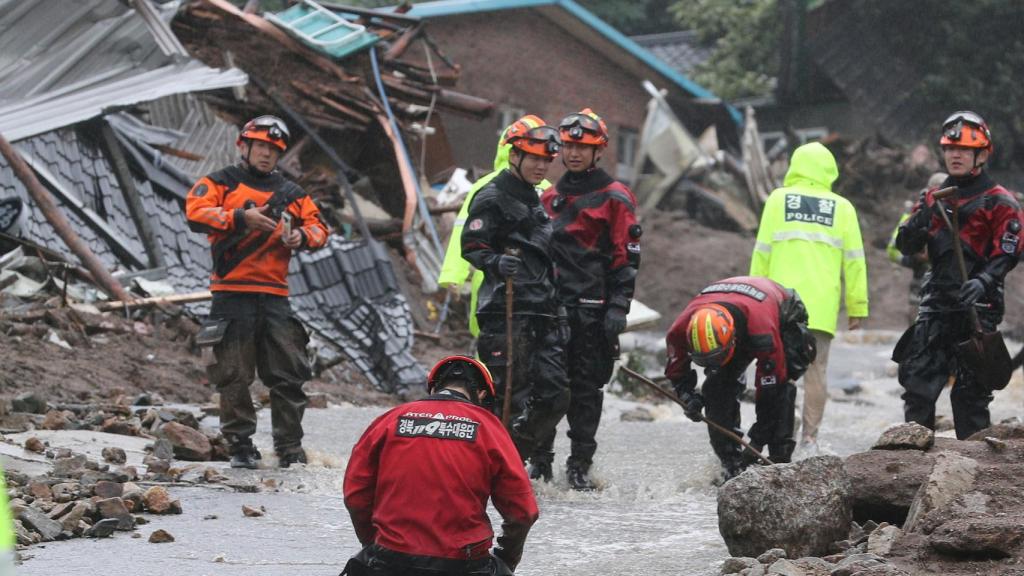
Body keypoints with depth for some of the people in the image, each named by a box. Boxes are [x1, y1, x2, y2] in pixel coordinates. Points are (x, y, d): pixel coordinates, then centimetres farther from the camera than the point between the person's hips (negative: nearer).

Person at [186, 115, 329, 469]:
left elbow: (318, 228, 17)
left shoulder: (291, 194, 19)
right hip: (232, 295, -4)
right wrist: (241, 218, -19)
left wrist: (302, 236, -7)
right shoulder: (221, 183, 6)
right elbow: (196, 213, -9)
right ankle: (240, 446, 7)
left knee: (288, 374, 1)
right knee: (233, 375, -1)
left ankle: (290, 448, 7)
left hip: (275, 294, 4)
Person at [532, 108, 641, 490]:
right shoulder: (550, 196, 16)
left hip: (592, 310, -4)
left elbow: (627, 258, -4)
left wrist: (618, 308, -12)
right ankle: (539, 461, 10)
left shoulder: (614, 198, -1)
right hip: (550, 305, 4)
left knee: (586, 387, 1)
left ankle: (580, 466, 7)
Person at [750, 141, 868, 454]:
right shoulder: (842, 208, 6)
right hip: (823, 307, 1)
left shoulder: (778, 200, 5)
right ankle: (809, 439, 4)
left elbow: (762, 253, 2)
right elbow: (853, 261, 6)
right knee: (816, 369, 4)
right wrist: (857, 307, 11)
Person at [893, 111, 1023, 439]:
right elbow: (905, 246, 10)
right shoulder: (934, 198, 16)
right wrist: (920, 220, -11)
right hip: (936, 304, 5)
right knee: (917, 378, 0)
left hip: (977, 306, -5)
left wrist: (983, 282, -26)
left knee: (970, 389, -4)